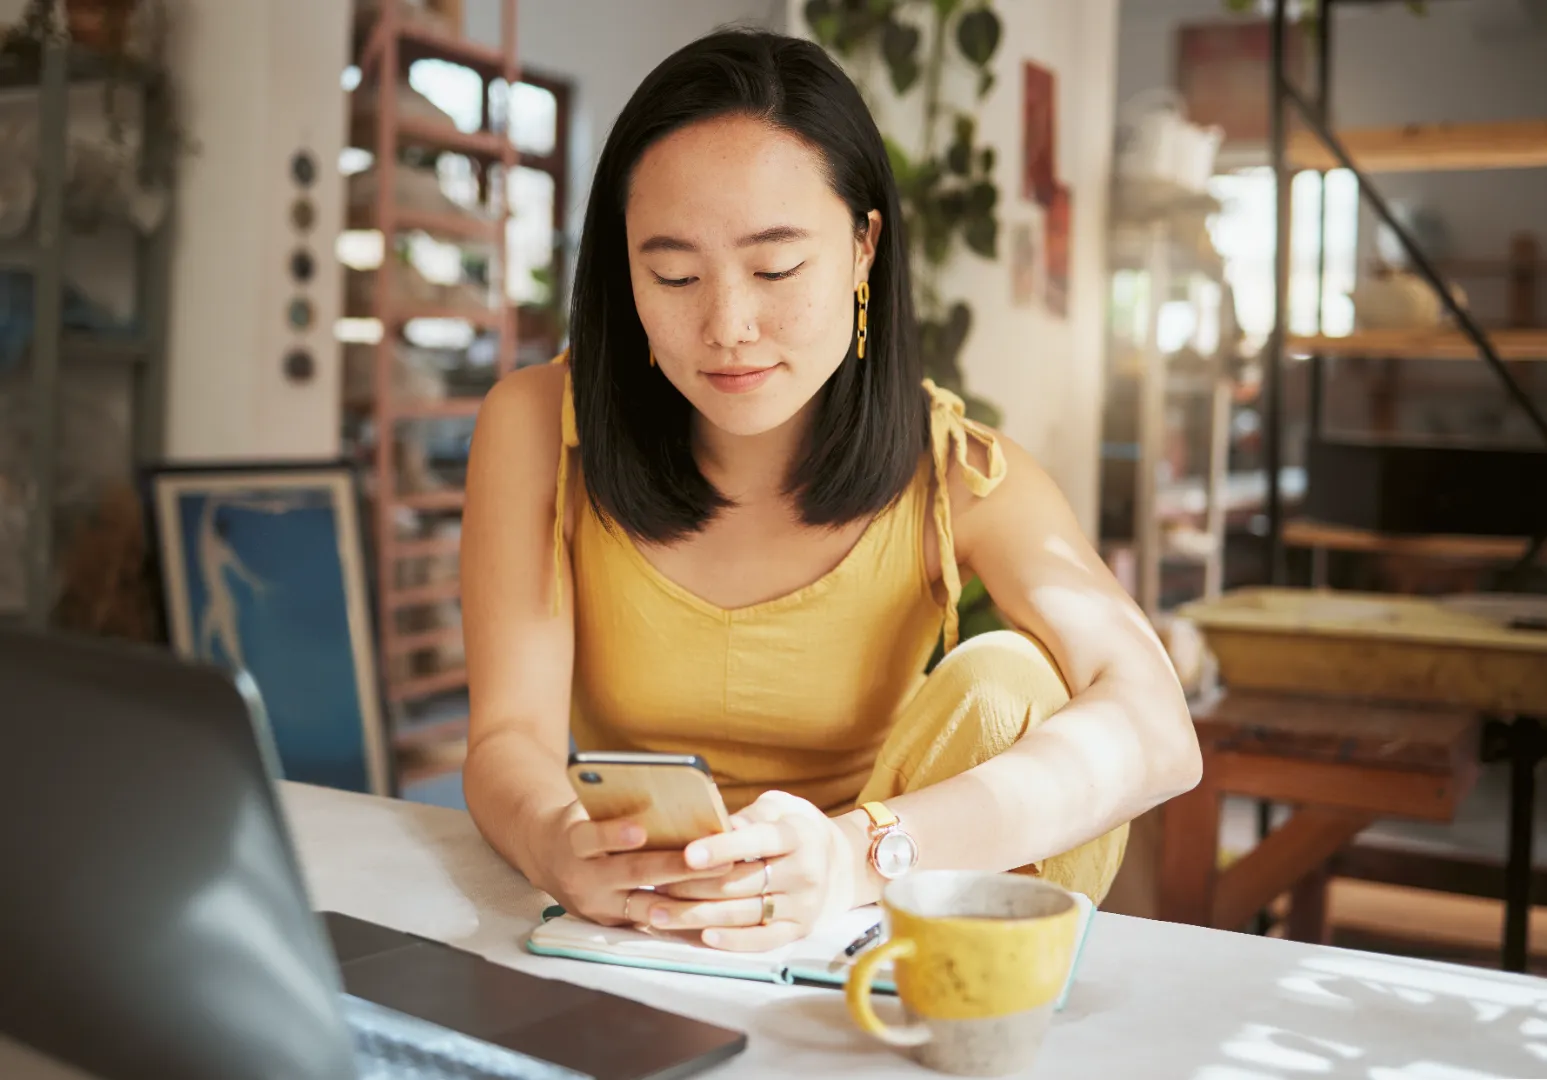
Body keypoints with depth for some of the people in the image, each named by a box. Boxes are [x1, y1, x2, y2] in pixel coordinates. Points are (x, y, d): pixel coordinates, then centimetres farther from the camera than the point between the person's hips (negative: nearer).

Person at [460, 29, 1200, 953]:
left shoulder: (956, 472, -12)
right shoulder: (540, 429, -9)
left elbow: (1155, 730, -27)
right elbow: (511, 736, -14)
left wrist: (862, 853, -45)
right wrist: (560, 847, -40)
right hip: (631, 952, 0)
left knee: (1004, 683, -25)